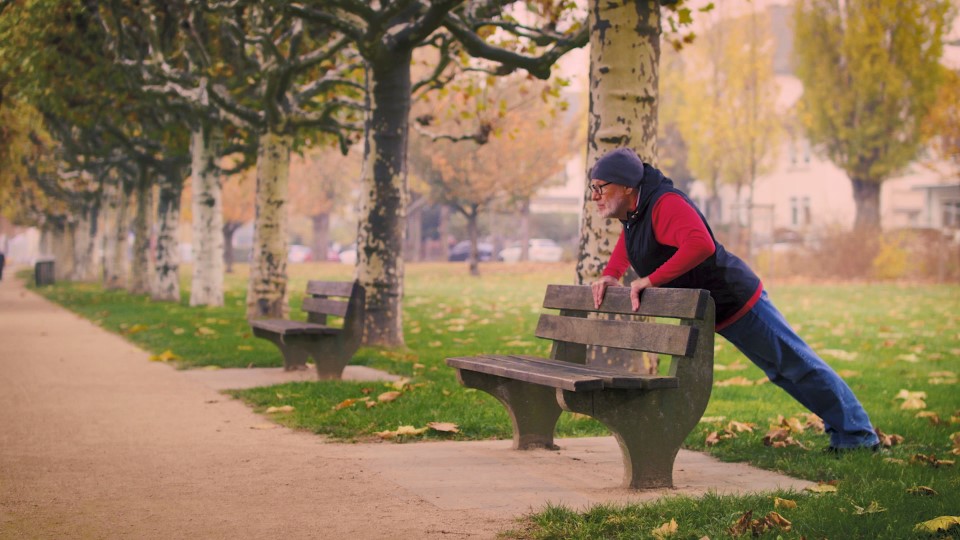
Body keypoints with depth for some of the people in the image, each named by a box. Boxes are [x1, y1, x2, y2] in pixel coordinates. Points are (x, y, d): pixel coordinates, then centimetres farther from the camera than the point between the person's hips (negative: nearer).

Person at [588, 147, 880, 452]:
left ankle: (857, 434, 10)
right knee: (781, 370, 16)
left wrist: (651, 280, -39)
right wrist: (609, 275, 6)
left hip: (736, 300, -10)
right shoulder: (634, 209, 5)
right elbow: (627, 245, 26)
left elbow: (701, 244, -42)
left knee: (796, 365, 0)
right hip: (711, 314, 10)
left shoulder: (664, 204, -26)